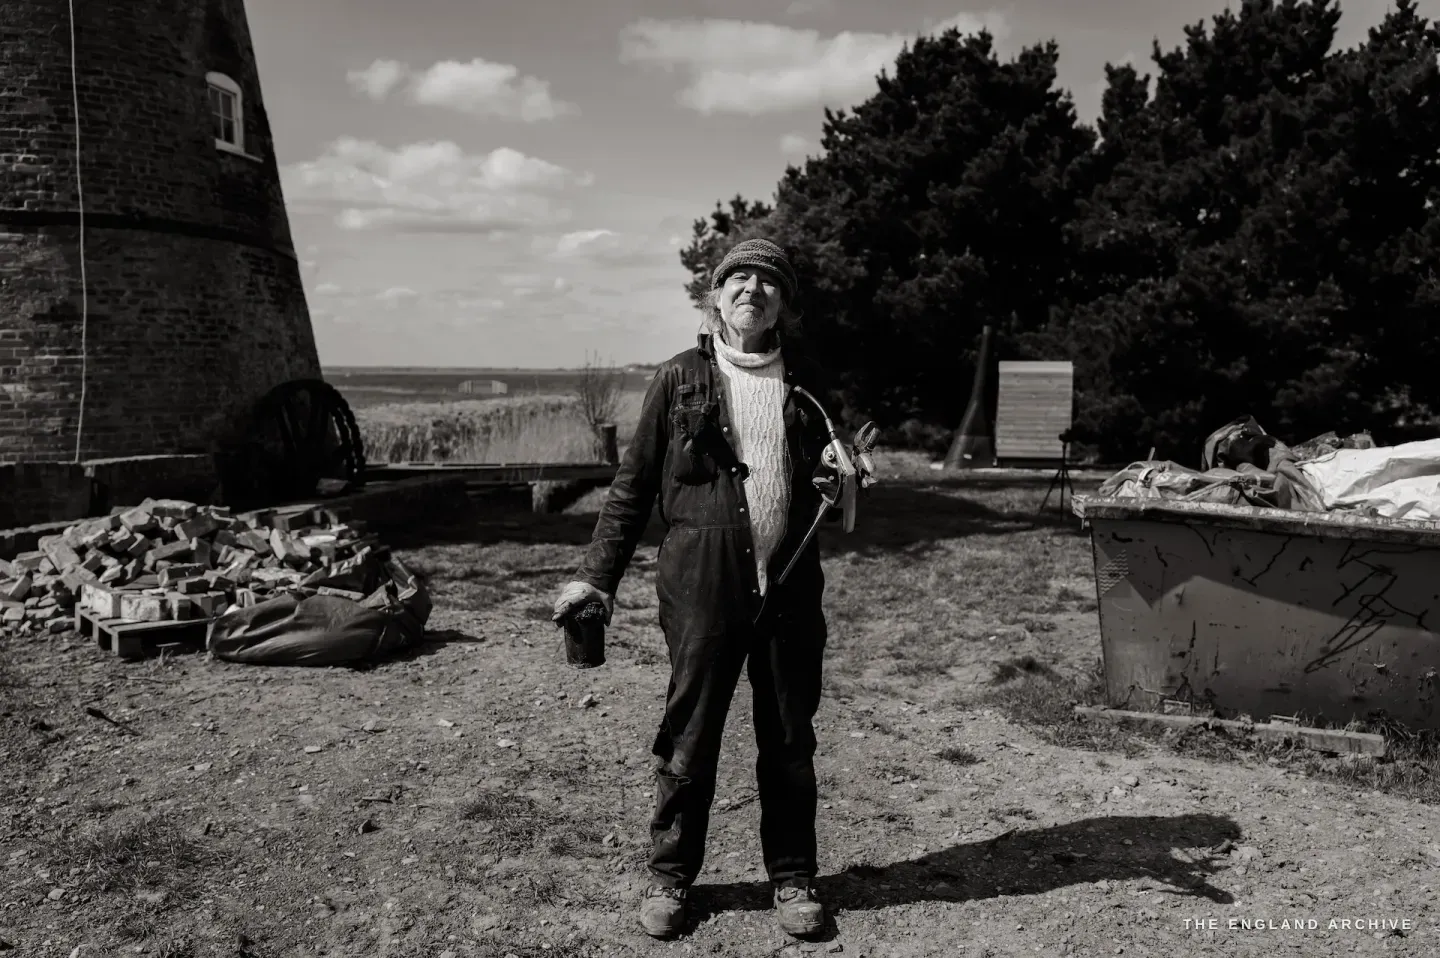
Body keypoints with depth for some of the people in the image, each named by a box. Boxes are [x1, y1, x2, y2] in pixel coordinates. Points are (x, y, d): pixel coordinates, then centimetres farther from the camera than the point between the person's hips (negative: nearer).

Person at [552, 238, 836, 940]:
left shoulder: (804, 381, 7)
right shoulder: (681, 379, 0)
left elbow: (827, 476, 19)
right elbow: (633, 485, 3)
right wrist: (597, 576, -2)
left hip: (791, 588, 2)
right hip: (702, 589, -2)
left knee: (789, 742, 12)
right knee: (689, 738, 8)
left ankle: (792, 878, 29)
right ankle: (669, 876, 27)